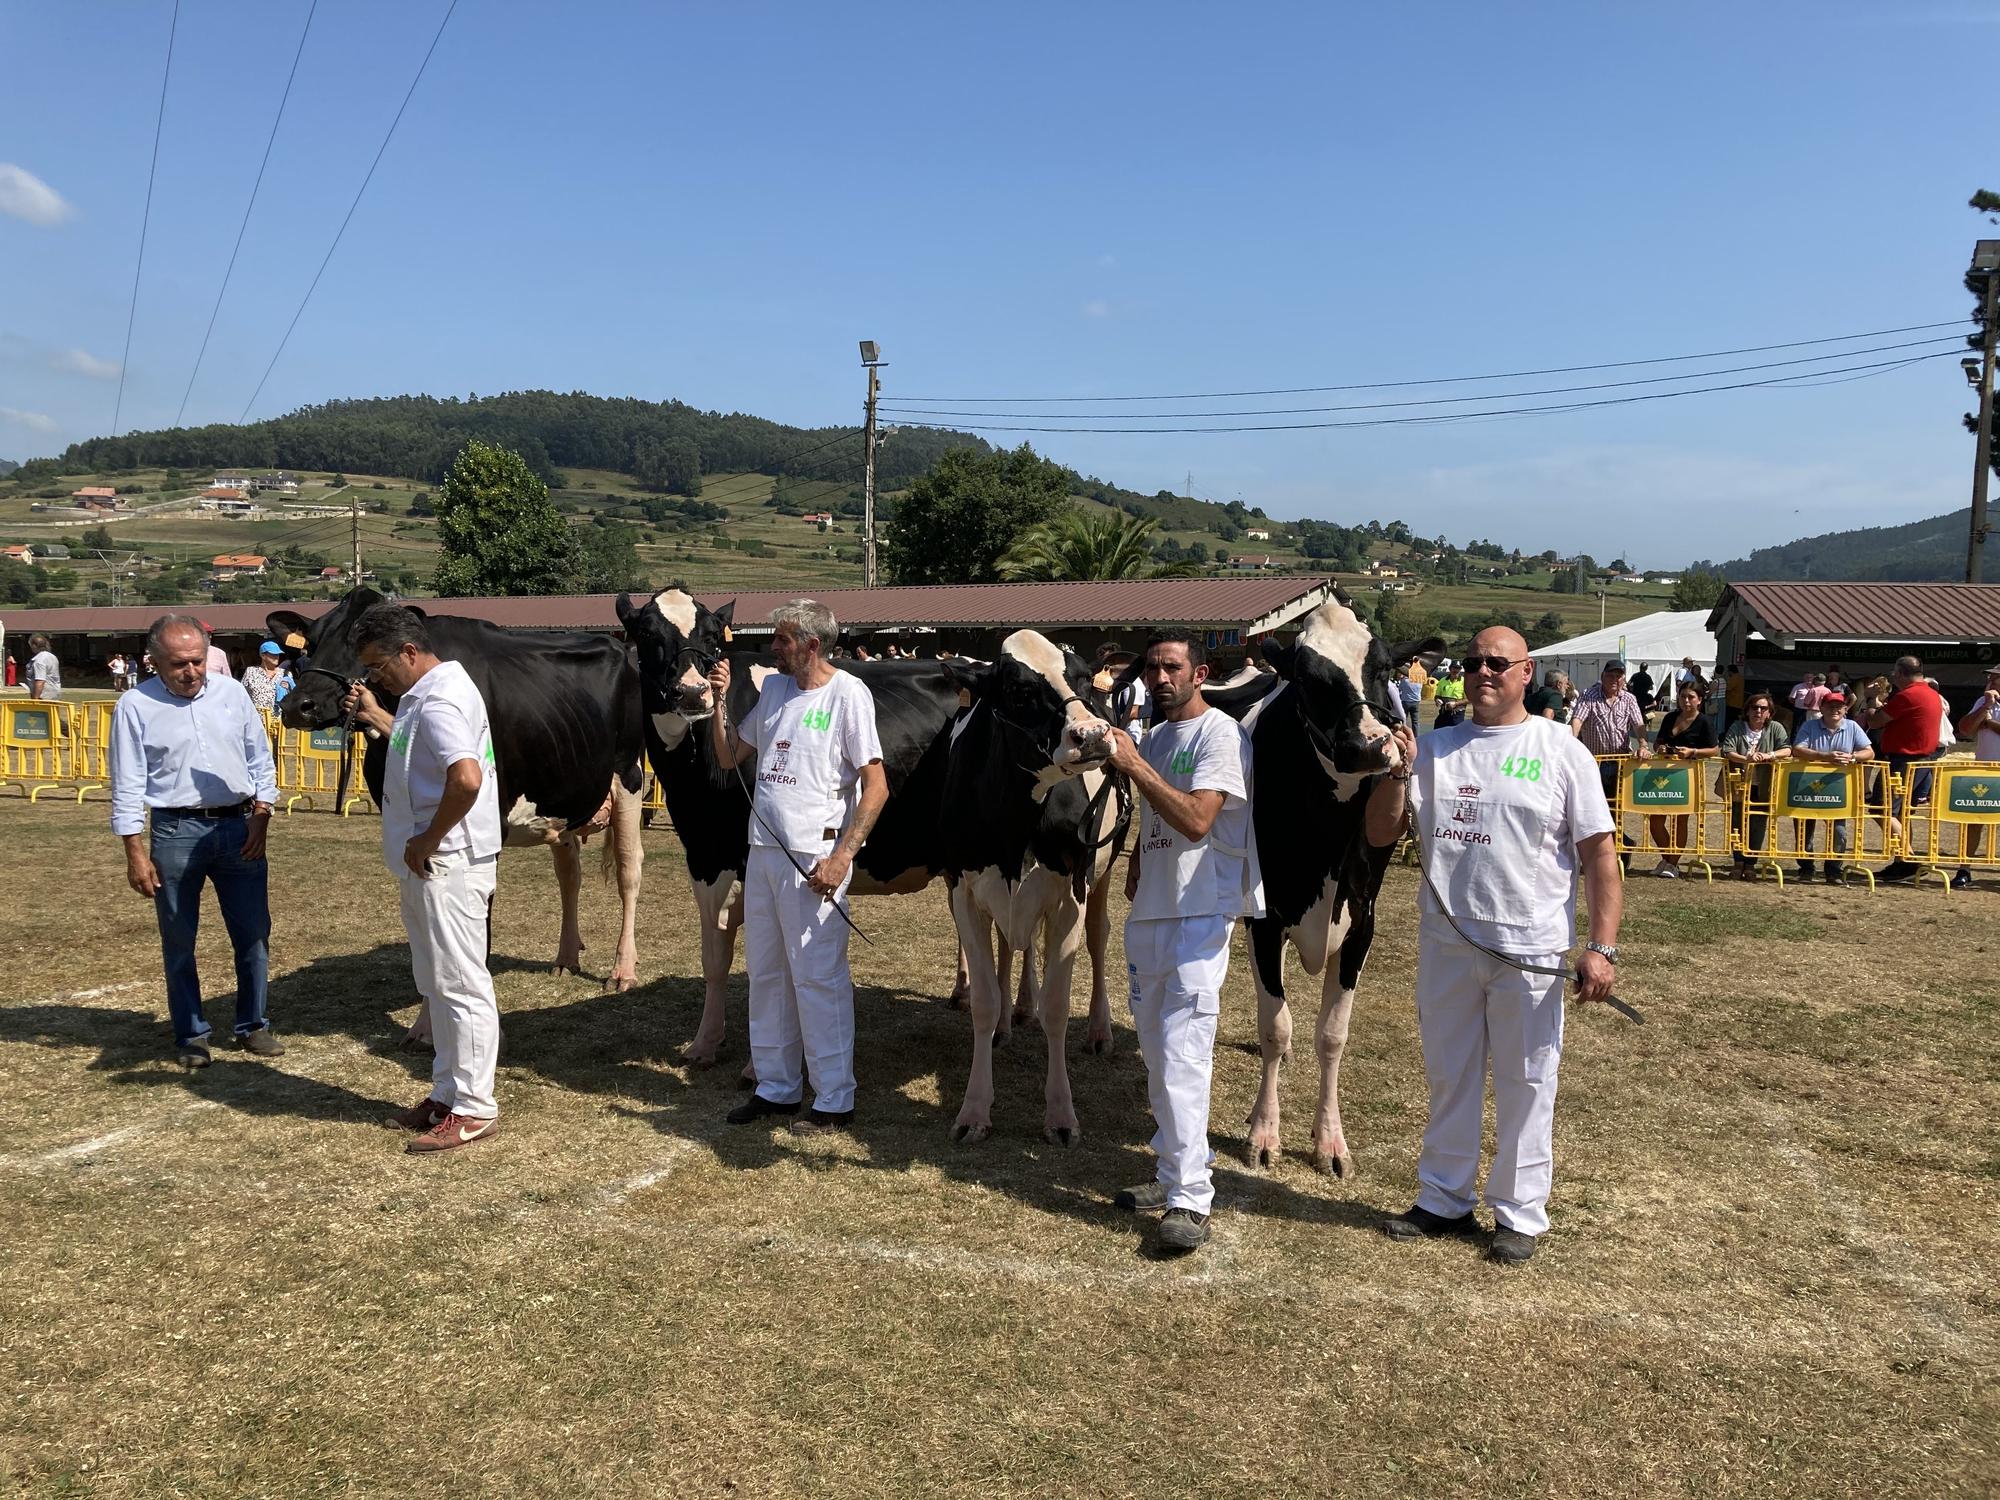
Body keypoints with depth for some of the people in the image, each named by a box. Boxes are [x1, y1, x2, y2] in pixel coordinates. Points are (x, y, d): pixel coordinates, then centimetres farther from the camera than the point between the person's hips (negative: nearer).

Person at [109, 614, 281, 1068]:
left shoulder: (232, 693, 4)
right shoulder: (136, 706, -4)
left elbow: (261, 761, 9)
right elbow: (128, 785, -4)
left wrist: (260, 818, 0)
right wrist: (135, 853, -7)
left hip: (239, 828, 3)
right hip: (176, 831, -2)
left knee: (253, 934, 7)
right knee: (179, 943, 7)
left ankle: (253, 1025, 22)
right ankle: (191, 1036, 21)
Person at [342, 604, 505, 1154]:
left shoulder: (439, 701, -19)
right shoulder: (427, 693, 13)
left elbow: (467, 778, -33)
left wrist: (427, 842, -23)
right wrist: (375, 716, 21)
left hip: (446, 865, -11)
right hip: (425, 866, 11)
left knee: (460, 984, -3)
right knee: (438, 984, 17)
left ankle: (474, 1111, 5)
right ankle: (447, 1094, 28)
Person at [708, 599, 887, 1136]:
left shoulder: (847, 693, -10)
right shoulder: (772, 688, 11)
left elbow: (876, 787, -14)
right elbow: (728, 757, 19)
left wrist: (841, 859, -19)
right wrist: (720, 700, 4)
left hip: (814, 859, -7)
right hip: (763, 851, 8)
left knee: (818, 977, -2)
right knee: (765, 972, 14)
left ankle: (835, 1101, 9)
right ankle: (776, 1088, 28)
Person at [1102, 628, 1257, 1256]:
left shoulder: (1221, 734, -10)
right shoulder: (1154, 737, 14)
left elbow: (1196, 819, -22)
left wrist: (1133, 765, -22)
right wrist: (1136, 865, 9)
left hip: (1199, 917, -8)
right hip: (1148, 913, 8)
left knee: (1183, 1057, -11)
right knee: (1157, 1054, 15)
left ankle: (1190, 1200, -4)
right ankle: (1172, 1174, 27)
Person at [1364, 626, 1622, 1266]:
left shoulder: (1562, 751, -3)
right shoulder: (1434, 748, 6)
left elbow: (1599, 853, -5)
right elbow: (1380, 834, 4)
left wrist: (1601, 947, -13)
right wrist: (1396, 773, -13)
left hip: (1531, 950, -3)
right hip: (1446, 943, 4)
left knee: (1525, 1085, 8)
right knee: (1448, 1077, 15)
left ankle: (1519, 1214, 22)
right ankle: (1444, 1200, 29)